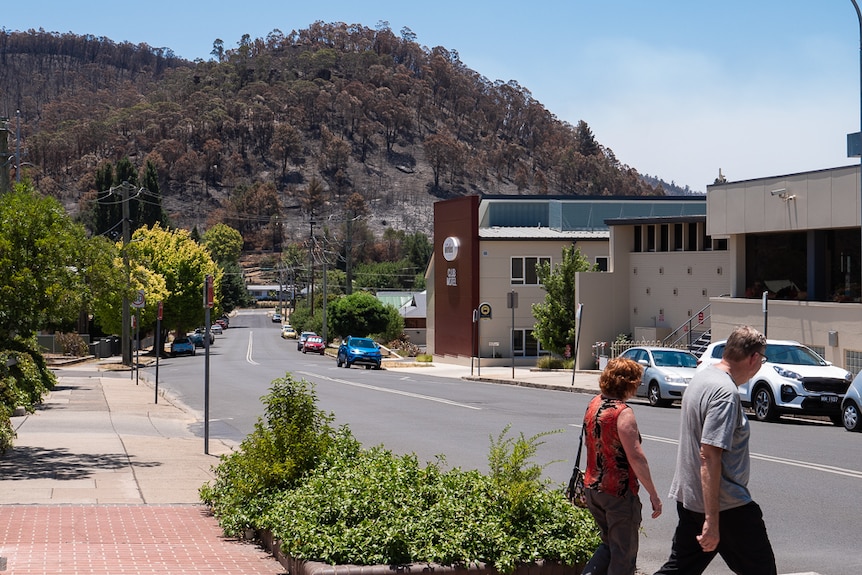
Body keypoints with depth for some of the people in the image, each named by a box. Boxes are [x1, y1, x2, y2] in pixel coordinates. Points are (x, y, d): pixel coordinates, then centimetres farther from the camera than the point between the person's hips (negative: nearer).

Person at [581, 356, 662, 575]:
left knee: (609, 544, 23)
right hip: (619, 492, -8)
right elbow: (635, 456, -24)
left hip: (593, 488, 8)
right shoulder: (622, 413, -20)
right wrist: (654, 495, -19)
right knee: (624, 554, 6)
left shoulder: (594, 404, 6)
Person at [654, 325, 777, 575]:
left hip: (688, 497, 9)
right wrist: (712, 520, -28)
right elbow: (709, 456, -27)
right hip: (728, 506, -9)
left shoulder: (700, 378, 11)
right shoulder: (725, 393, -20)